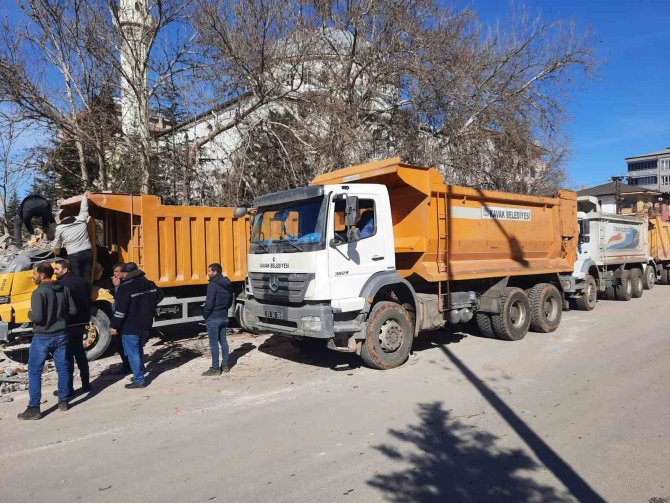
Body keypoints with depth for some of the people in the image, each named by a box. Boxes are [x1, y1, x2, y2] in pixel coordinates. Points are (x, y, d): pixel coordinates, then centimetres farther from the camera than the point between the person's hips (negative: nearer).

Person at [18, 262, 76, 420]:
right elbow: (73, 311, 5)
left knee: (34, 372, 4)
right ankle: (63, 401, 23)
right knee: (62, 368, 14)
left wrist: (30, 313, -2)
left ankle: (34, 408, 6)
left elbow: (37, 317, -23)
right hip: (61, 336, 6)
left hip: (42, 338, -6)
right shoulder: (64, 290, 2)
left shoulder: (39, 292, -18)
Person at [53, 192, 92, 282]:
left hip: (74, 256, -2)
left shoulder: (60, 228, 6)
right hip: (87, 253, 2)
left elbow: (56, 246, 17)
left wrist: (57, 253, 37)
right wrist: (85, 197, 41)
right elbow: (84, 210, 26)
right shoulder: (81, 219, 5)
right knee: (87, 277, 5)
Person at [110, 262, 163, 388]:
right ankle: (139, 375, 30)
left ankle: (139, 380, 2)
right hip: (145, 325, 8)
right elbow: (159, 295, 20)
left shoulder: (126, 287, -18)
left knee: (132, 353, 0)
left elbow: (121, 309, -21)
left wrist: (114, 326, -13)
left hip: (130, 327, -8)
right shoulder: (149, 284, 5)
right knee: (138, 350, 22)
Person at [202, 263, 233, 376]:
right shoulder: (227, 284, 9)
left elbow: (209, 303, -21)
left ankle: (215, 368, 3)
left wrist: (205, 315, -7)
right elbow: (230, 301, 15)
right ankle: (225, 365, 21)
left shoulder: (213, 284, -18)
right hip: (224, 317, 8)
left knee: (214, 344, -2)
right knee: (223, 341, 14)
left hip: (213, 318, -8)